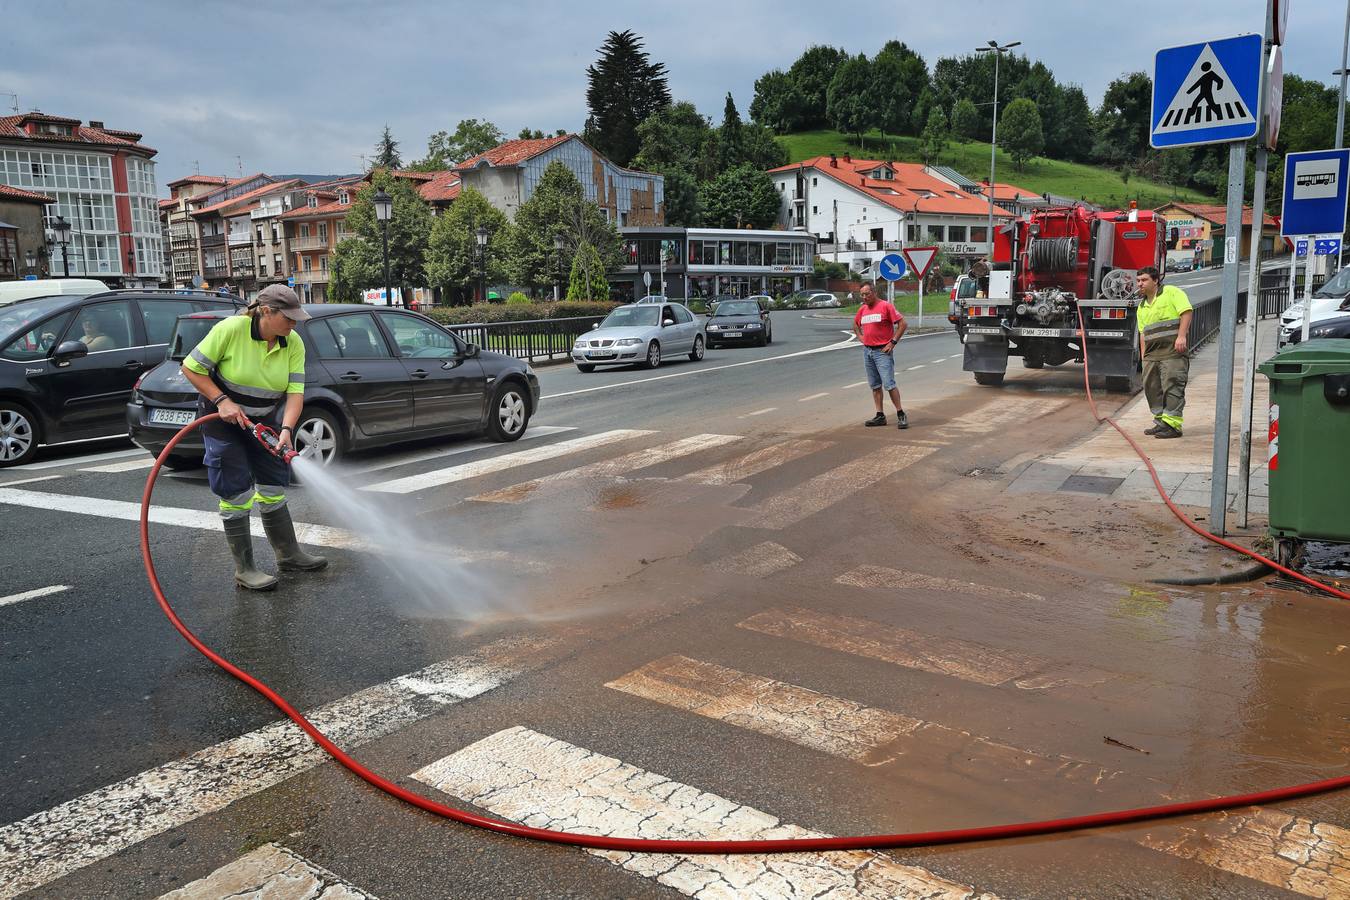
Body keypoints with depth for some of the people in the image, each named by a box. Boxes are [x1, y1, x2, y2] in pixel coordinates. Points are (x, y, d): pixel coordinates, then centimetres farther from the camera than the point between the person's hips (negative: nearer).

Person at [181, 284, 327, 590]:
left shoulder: (293, 344, -11)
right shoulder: (230, 329, -23)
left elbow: (295, 391, -15)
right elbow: (191, 368, -15)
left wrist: (286, 429, -30)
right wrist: (222, 401, -24)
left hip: (266, 421, 5)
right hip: (224, 420, -4)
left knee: (273, 490, 12)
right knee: (236, 494, -3)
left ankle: (289, 555, 25)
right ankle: (244, 570, 6)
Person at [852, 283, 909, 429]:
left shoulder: (885, 306, -8)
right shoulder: (862, 309, 12)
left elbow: (902, 324, -10)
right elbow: (855, 325, 31)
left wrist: (893, 342, -13)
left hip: (883, 351, -7)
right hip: (867, 351, 7)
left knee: (889, 384, -11)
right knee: (875, 386, 9)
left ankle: (901, 414, -4)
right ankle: (880, 416, 14)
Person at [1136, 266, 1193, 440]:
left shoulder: (1171, 292, 0)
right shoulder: (1142, 306, 22)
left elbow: (1186, 312, -10)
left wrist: (1181, 336, -20)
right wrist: (1143, 356, 14)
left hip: (1172, 351, -8)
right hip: (1152, 354, 8)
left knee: (1172, 386, -9)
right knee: (1152, 388, 8)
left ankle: (1172, 424, -10)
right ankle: (1161, 422, 18)